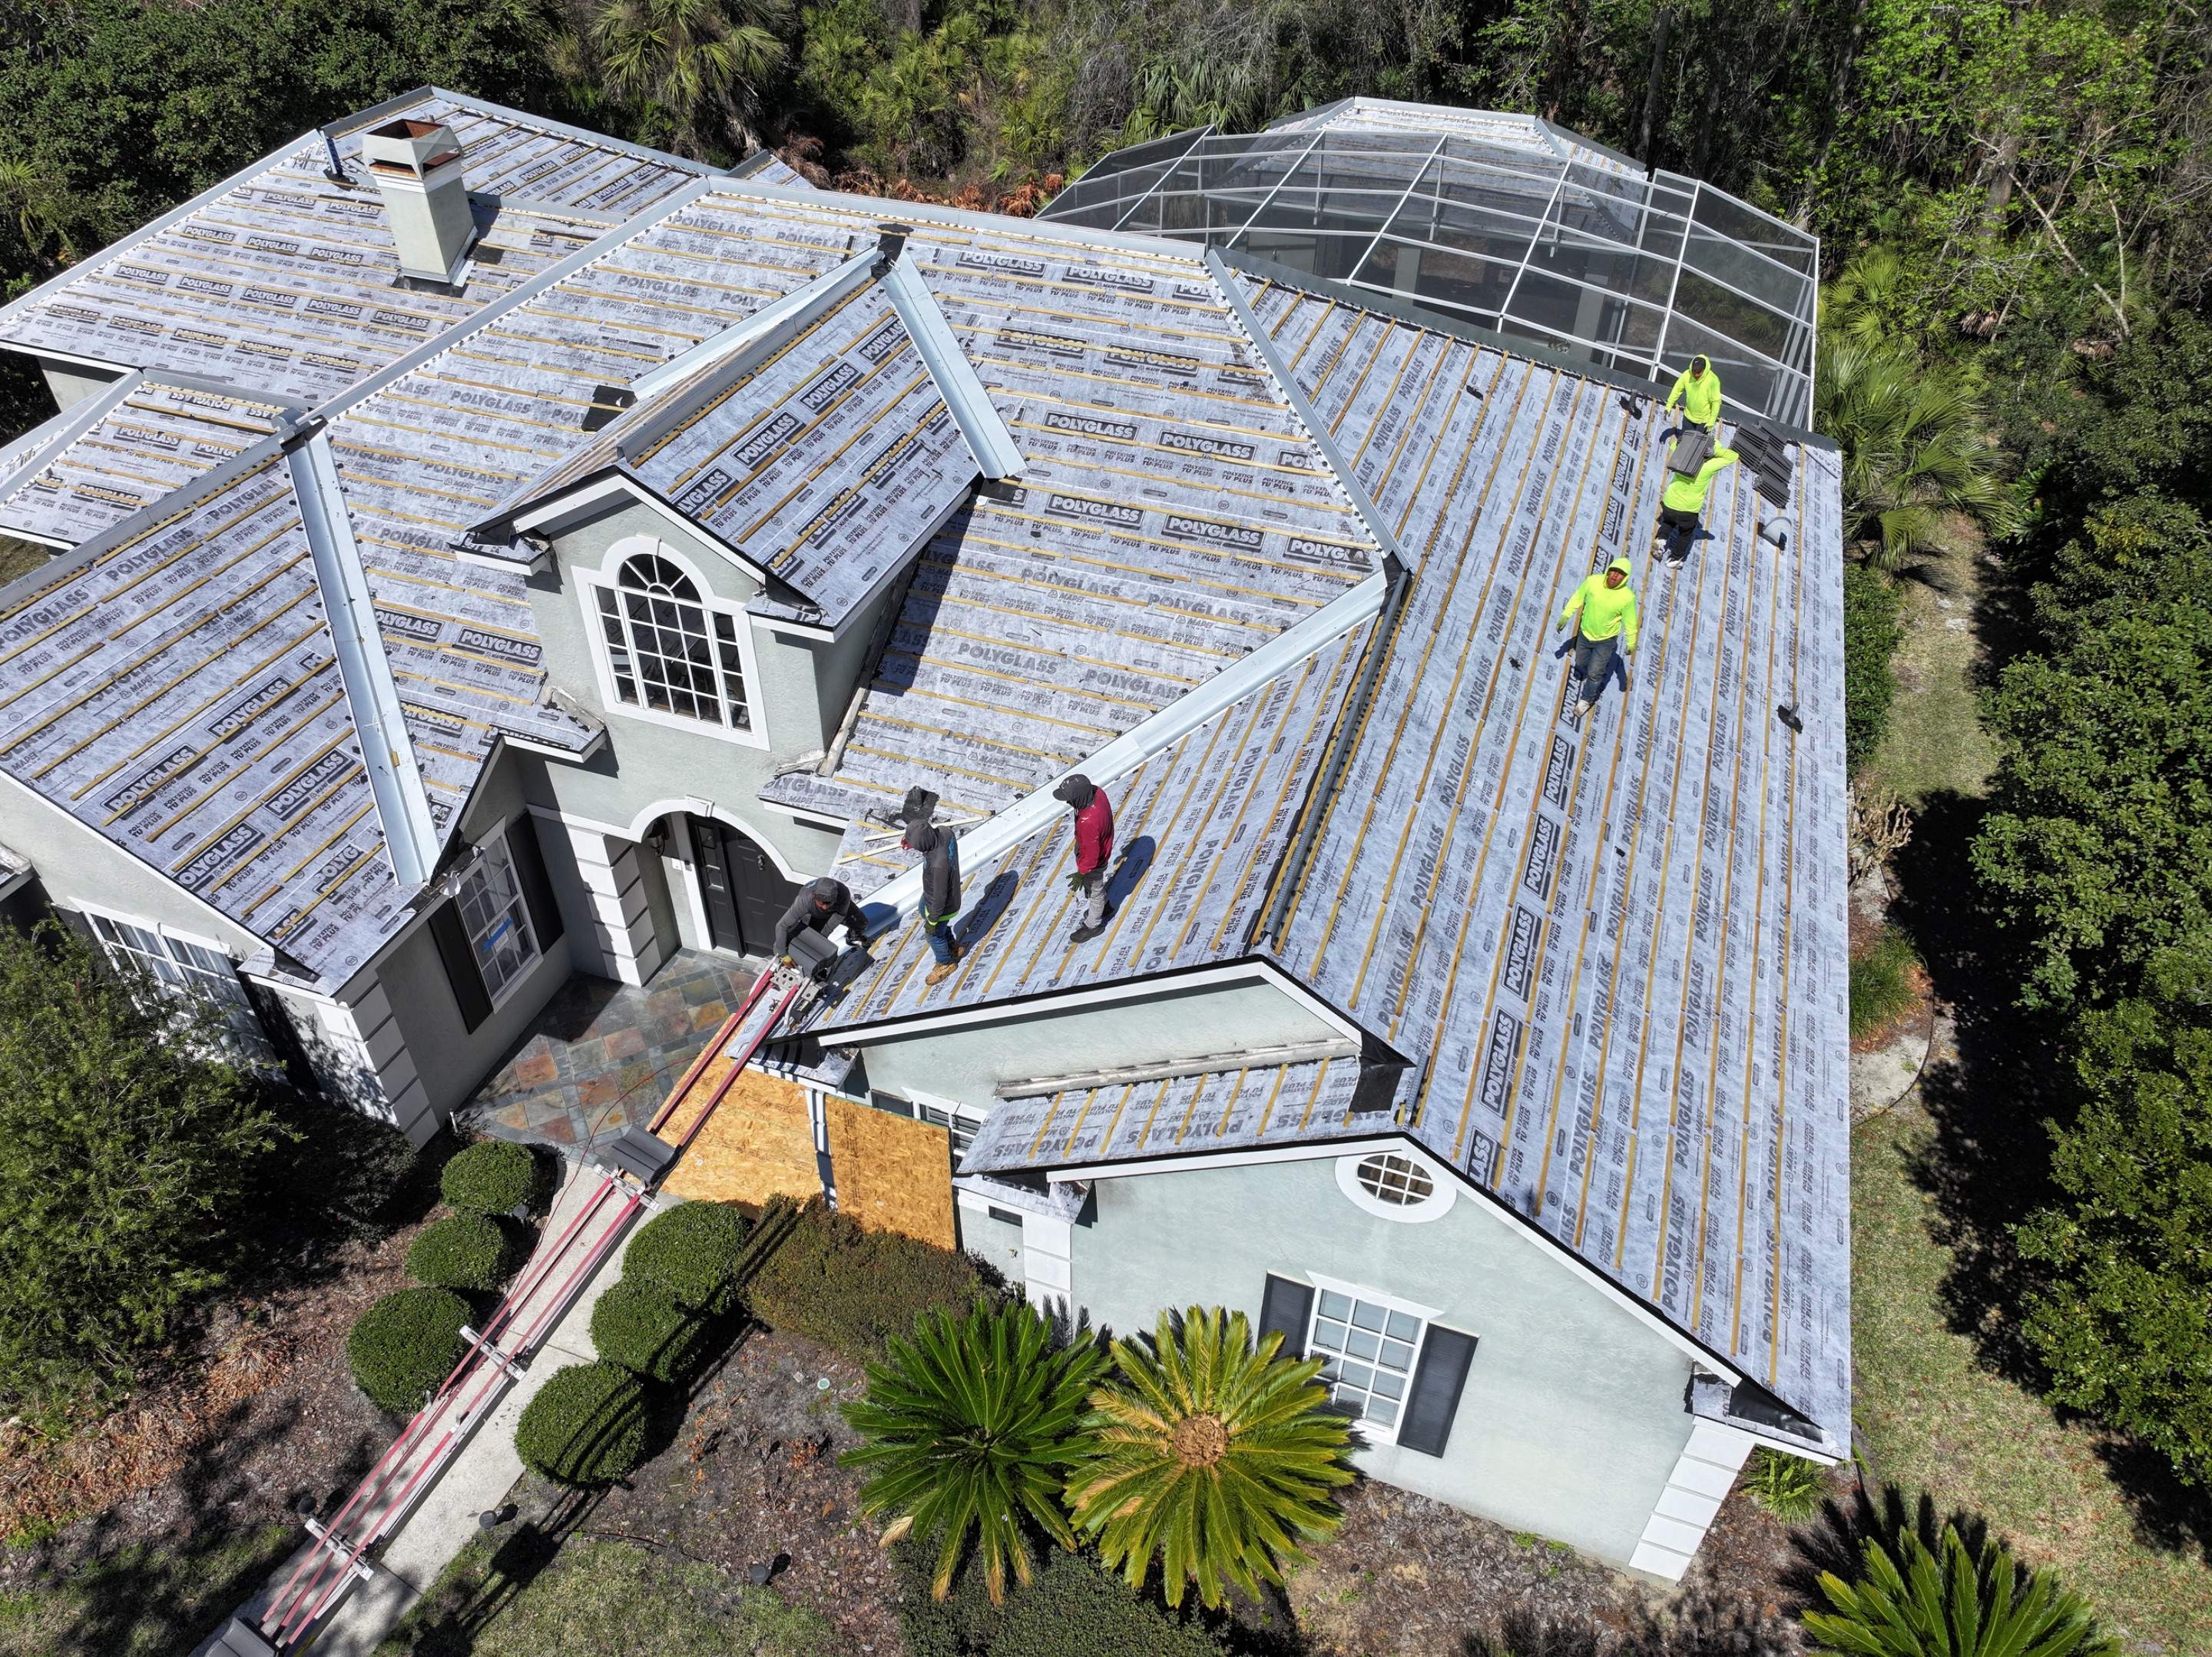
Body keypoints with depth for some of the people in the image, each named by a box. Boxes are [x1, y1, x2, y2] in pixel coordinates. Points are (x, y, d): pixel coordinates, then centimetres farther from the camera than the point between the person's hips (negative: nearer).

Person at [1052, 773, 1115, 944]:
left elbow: (1091, 855, -32)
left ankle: (1093, 926, 47)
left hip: (1094, 861, -7)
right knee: (1097, 885, 34)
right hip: (1103, 845, 7)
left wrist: (1081, 874, -16)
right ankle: (1103, 907, 62)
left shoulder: (1088, 822, -47)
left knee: (1094, 891, 21)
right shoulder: (1096, 791, -23)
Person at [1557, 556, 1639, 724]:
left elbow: (1630, 622, -13)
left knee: (1594, 673, 6)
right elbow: (1577, 598, -3)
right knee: (1580, 665, 25)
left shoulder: (1627, 597, -27)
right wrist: (1566, 615, -5)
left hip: (1606, 641, -3)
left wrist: (1631, 644, -2)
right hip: (1585, 634, 3)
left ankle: (1586, 700, 33)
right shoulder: (1592, 581, -23)